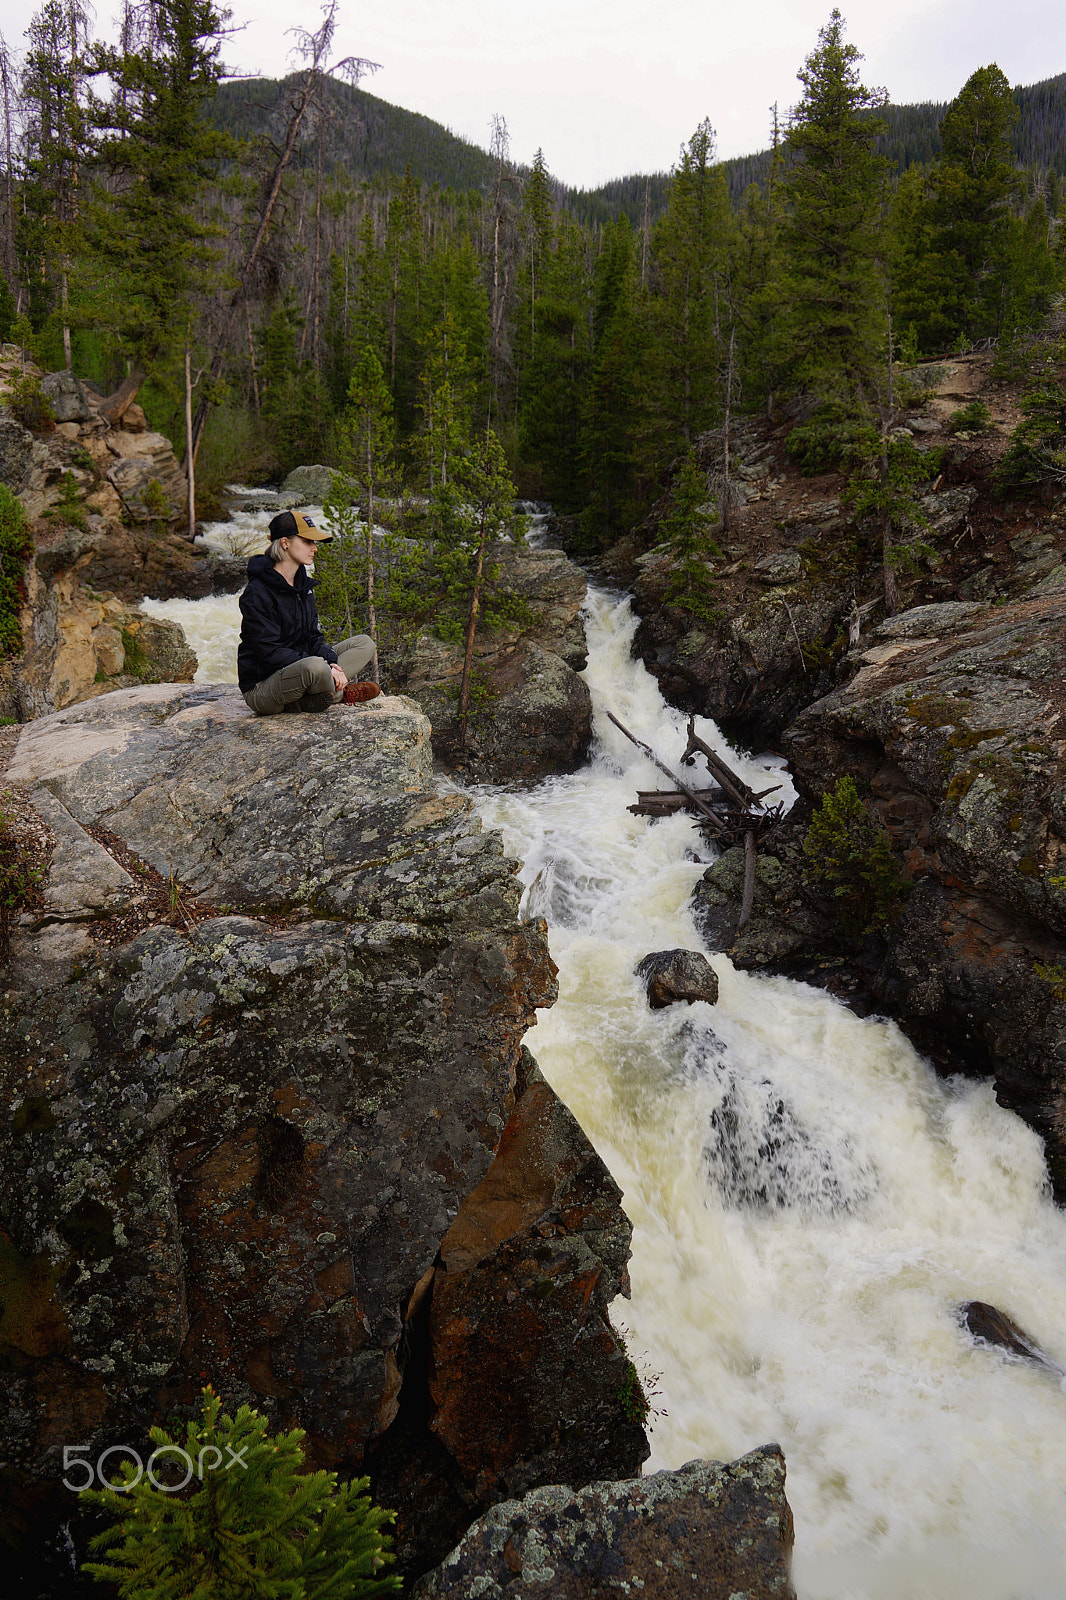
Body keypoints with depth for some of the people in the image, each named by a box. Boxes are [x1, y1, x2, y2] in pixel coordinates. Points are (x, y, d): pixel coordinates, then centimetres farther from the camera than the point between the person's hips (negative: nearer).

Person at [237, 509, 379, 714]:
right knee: (315, 666, -41)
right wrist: (325, 666, -26)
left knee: (364, 643, 4)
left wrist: (331, 662, -12)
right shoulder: (257, 593, -16)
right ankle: (339, 692, -6)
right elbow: (270, 652, -21)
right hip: (260, 688, -9)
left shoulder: (303, 583, 10)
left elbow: (314, 636, 10)